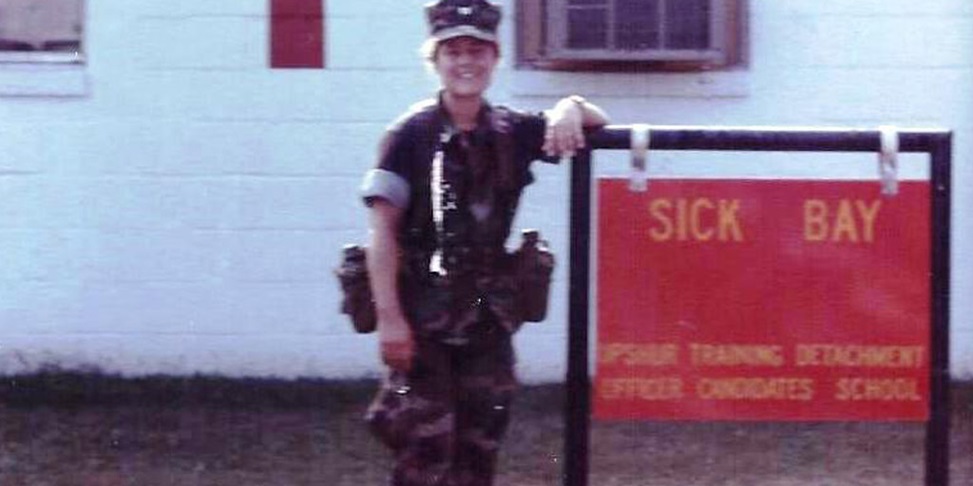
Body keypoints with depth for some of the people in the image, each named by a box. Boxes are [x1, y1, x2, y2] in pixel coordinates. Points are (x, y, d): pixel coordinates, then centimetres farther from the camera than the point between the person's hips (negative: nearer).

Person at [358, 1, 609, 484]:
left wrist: (570, 108, -8)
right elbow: (382, 231, -10)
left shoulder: (512, 133, 6)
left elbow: (598, 121, 16)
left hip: (488, 316, 5)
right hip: (423, 319, -5)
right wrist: (388, 316, -17)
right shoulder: (411, 135, -7)